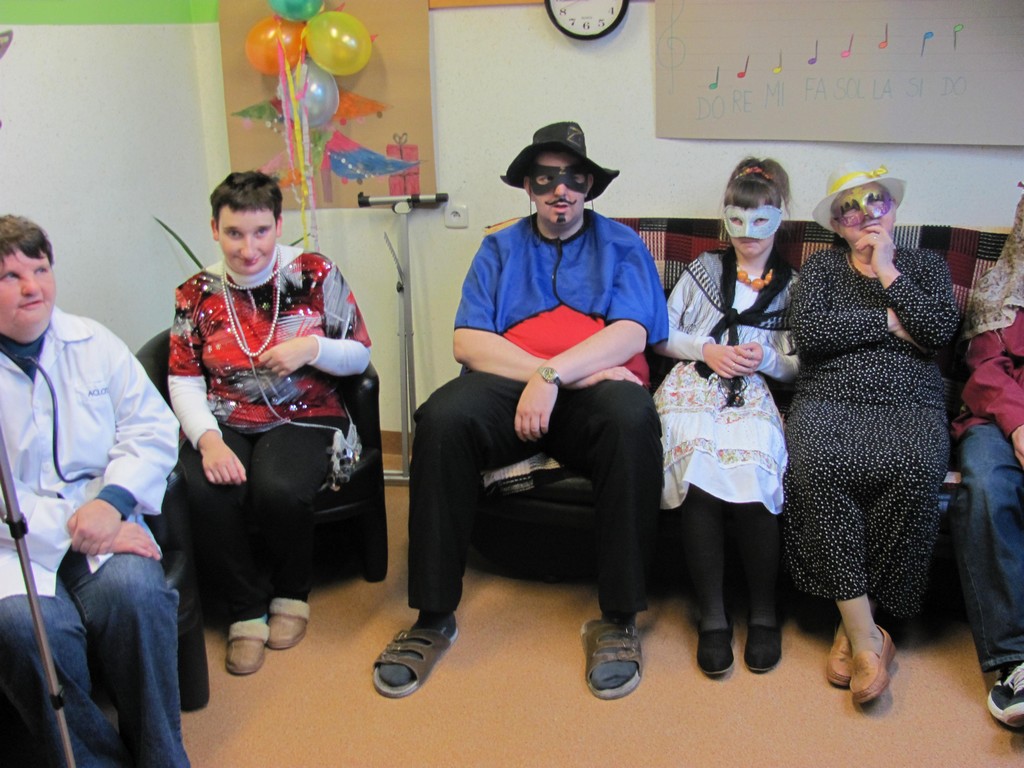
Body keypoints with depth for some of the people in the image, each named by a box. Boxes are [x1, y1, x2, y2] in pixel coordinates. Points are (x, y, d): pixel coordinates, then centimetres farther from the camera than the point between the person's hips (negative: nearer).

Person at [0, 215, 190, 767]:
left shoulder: (93, 343, 12)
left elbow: (153, 428, 6)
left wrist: (111, 502, -12)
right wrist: (67, 527, -18)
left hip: (102, 519, 2)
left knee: (134, 592, -28)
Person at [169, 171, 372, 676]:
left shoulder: (315, 274, 2)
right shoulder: (197, 294, 7)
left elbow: (360, 355, 6)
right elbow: (183, 382, 3)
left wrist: (312, 348, -16)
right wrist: (208, 439, -15)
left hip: (304, 419, -2)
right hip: (225, 425, 2)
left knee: (278, 490, -33)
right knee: (205, 495, -30)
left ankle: (292, 594, 1)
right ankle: (247, 610, -4)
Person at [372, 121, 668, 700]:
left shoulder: (621, 244, 17)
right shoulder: (499, 249, 20)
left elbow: (631, 334, -1)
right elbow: (469, 342, 3)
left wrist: (553, 375, -17)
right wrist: (581, 371, -9)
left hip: (593, 390, -1)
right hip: (509, 388, 1)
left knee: (631, 417, -36)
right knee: (442, 418, -31)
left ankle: (619, 619, -25)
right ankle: (434, 618, -22)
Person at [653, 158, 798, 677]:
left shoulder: (791, 285, 22)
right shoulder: (705, 268, 23)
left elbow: (796, 368, 18)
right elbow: (660, 334, 17)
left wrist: (767, 358, -4)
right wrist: (706, 351, 0)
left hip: (753, 393, 0)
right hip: (692, 384, 0)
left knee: (752, 474, -33)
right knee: (700, 476, -32)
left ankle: (763, 613, -17)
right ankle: (712, 616, -23)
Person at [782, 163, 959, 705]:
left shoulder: (926, 265, 21)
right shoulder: (820, 267, 19)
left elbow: (940, 330, 1)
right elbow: (808, 333, -1)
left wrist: (888, 274, 2)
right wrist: (889, 323, 2)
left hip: (908, 404, 0)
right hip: (828, 401, 0)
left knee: (914, 468, -35)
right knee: (815, 464, -35)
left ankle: (854, 625, -21)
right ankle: (866, 637, -30)